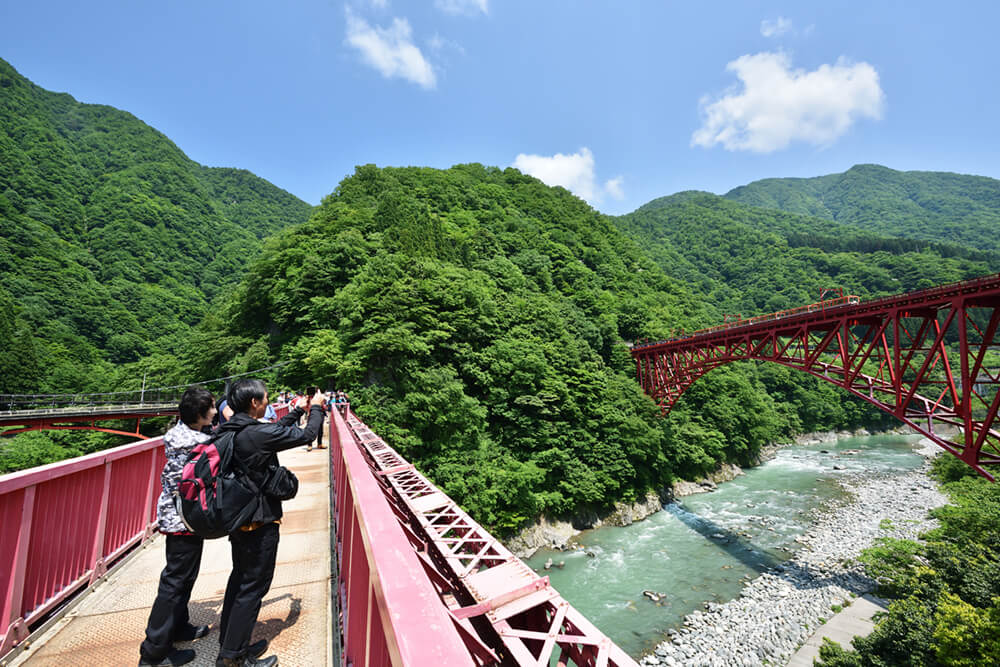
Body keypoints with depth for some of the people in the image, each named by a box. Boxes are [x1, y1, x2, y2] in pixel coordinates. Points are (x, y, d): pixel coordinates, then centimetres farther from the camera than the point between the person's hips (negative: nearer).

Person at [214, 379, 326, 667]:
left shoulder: (230, 431, 0)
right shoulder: (258, 433, -26)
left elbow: (276, 429, 13)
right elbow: (306, 435, -17)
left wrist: (300, 410, 18)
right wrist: (316, 408, -1)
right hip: (260, 522, -9)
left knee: (239, 579, 23)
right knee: (254, 586, 6)